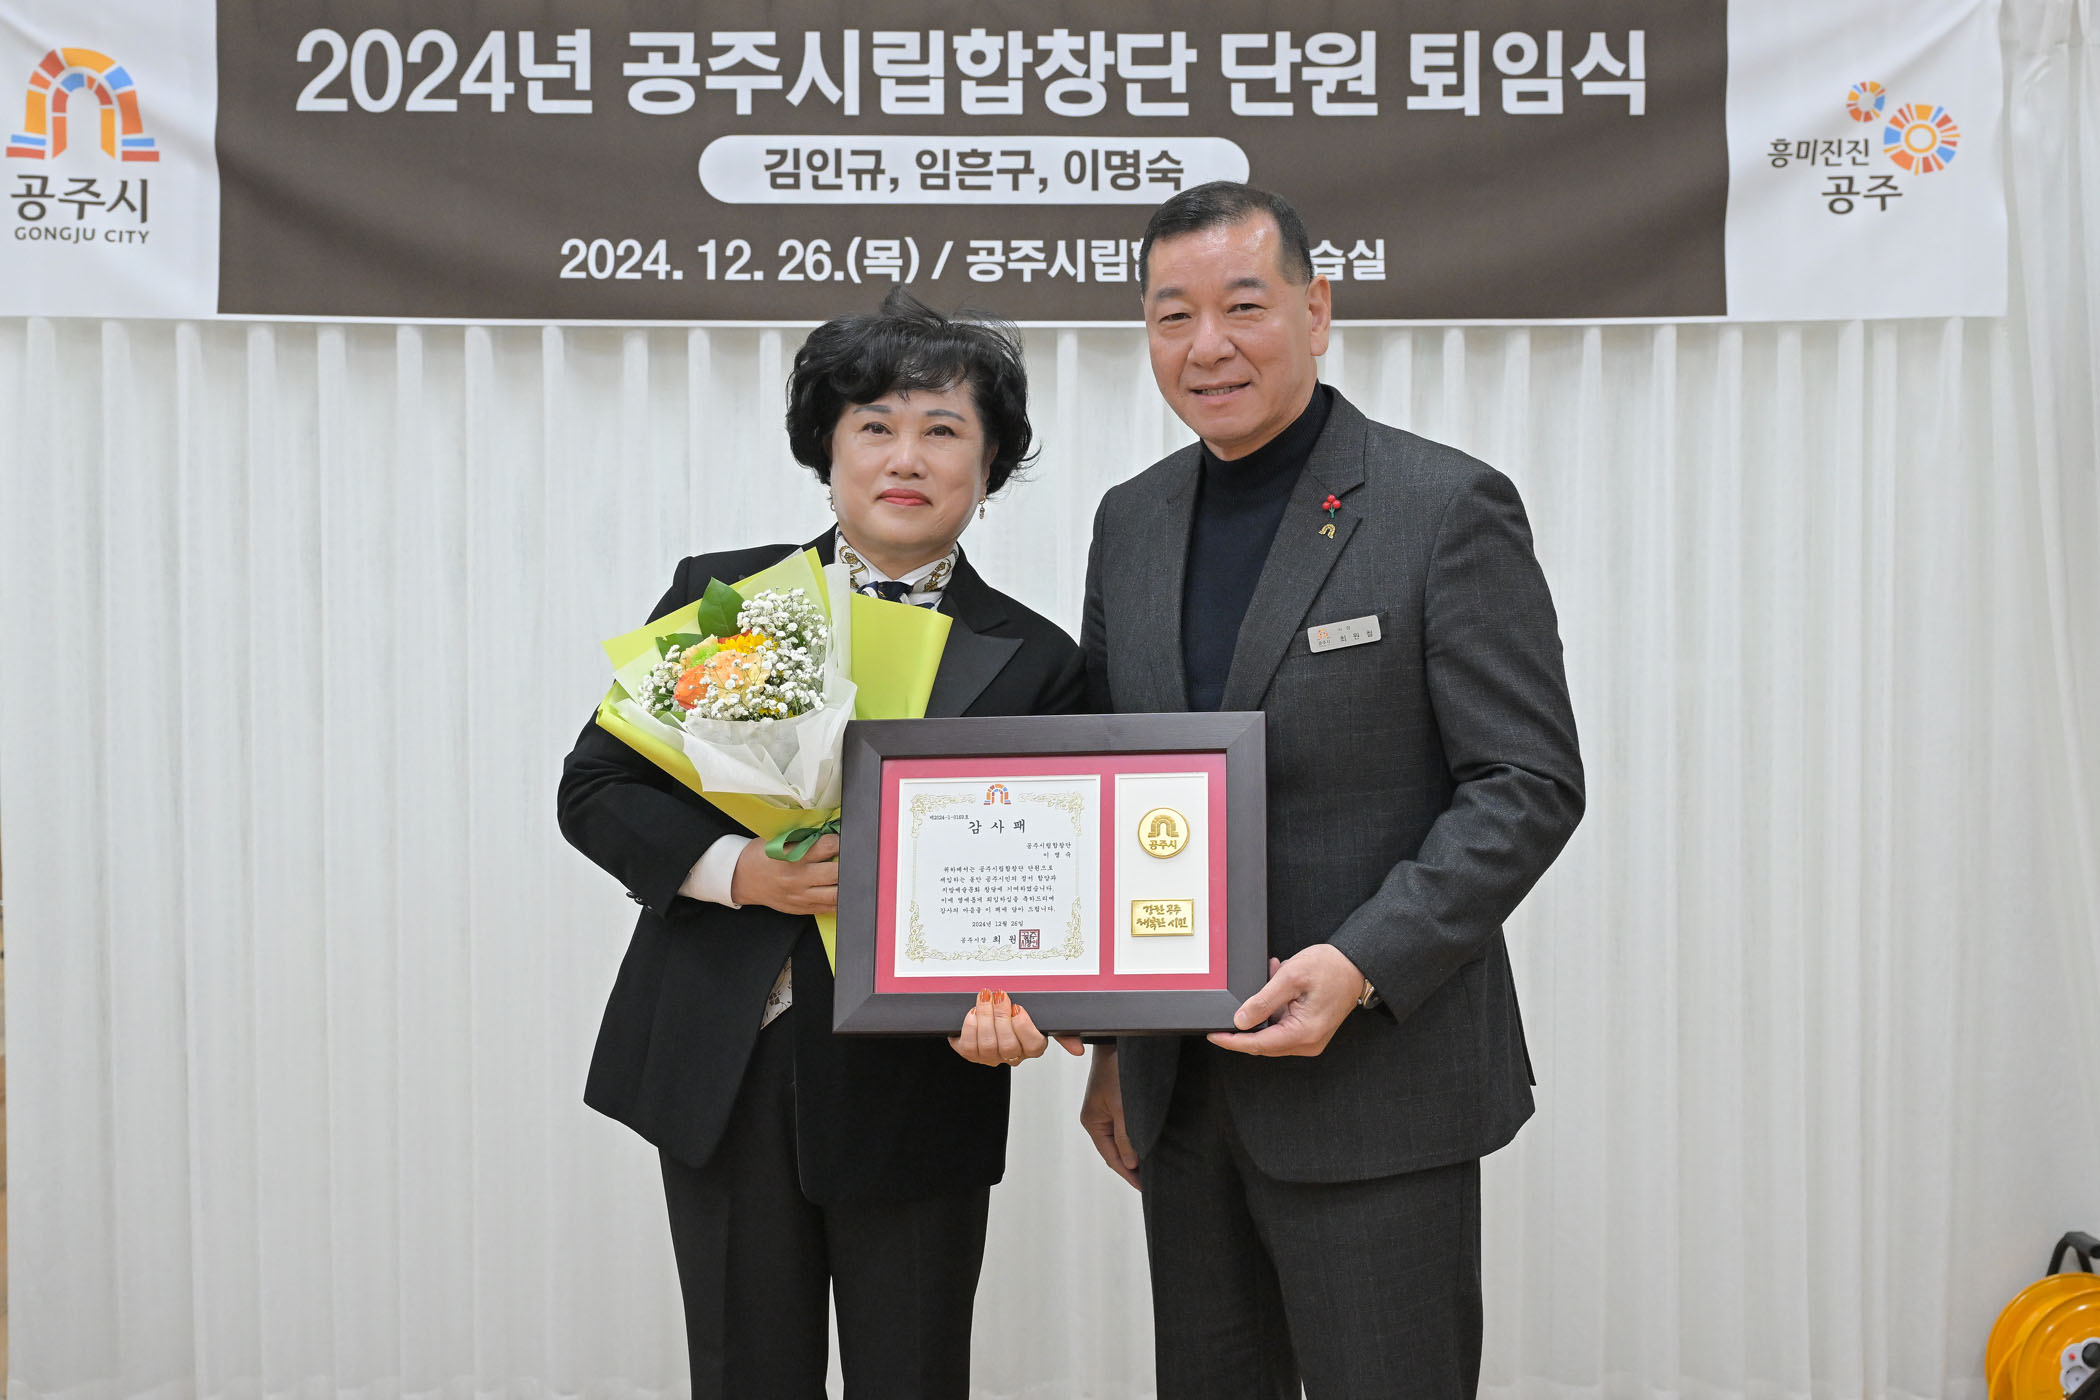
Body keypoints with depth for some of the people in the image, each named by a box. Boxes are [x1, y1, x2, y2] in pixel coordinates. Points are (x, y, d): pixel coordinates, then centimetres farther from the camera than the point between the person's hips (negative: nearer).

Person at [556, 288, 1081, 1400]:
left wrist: (1011, 996, -22)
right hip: (724, 1073, 1)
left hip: (915, 1086, 0)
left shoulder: (1034, 661, 1)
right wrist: (739, 870, -14)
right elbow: (594, 789, 3)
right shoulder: (720, 597, 4)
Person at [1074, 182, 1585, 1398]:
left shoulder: (1447, 507, -8)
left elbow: (1530, 785, -11)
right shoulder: (1131, 521, 9)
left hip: (1377, 1080, -5)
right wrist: (1111, 1046, 11)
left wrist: (1359, 967, -21)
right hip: (1181, 1086, 6)